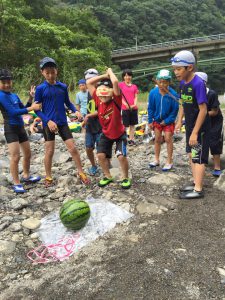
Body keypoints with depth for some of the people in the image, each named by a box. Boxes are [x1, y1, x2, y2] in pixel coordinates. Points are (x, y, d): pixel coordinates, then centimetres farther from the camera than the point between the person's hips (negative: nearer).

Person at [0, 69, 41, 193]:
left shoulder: (14, 96, 10)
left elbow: (24, 109, 17)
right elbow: (13, 112, -22)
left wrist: (31, 98, 3)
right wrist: (31, 108, -22)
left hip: (20, 127, 8)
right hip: (10, 128, -8)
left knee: (28, 154, 15)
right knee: (15, 156, -10)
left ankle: (26, 176, 34)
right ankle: (16, 183, 3)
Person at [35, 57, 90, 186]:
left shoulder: (63, 87, 3)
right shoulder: (40, 88, -6)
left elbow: (68, 103, 13)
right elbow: (37, 109, -5)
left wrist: (76, 111, -6)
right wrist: (48, 121, -16)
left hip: (62, 122, 2)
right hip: (48, 123, -2)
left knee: (73, 148, 1)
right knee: (50, 151, 4)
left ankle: (81, 173, 15)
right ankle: (48, 177, 21)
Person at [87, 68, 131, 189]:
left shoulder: (116, 101, -24)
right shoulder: (98, 101, -14)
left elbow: (115, 82, -40)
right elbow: (88, 82, -12)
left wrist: (110, 72, -21)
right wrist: (104, 75, -12)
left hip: (120, 134, -4)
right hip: (106, 134, 4)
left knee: (121, 156, -14)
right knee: (101, 155, -1)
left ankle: (126, 178, 11)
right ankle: (108, 176, 21)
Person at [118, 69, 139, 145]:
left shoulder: (134, 86, 12)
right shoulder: (120, 84, 2)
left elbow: (136, 97, 9)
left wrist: (134, 104, -10)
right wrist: (125, 104, -16)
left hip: (133, 108, 4)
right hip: (125, 108, -4)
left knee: (132, 125, 8)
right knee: (124, 125, -2)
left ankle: (131, 139, 17)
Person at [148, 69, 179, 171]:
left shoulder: (173, 94, -22)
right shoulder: (153, 92, -16)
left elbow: (175, 110, -12)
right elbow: (150, 108, -5)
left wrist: (167, 121, -13)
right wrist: (150, 121, -3)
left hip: (168, 121, -3)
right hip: (157, 120, 3)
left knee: (168, 139, 0)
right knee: (157, 140, 12)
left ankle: (169, 162, 12)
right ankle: (156, 160, 25)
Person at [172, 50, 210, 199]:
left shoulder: (198, 83, -22)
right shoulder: (183, 83, 3)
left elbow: (203, 110, -23)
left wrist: (195, 132, -23)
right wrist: (179, 120, 9)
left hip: (200, 128, -8)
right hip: (190, 126, 8)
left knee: (199, 157, -2)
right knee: (192, 155, 15)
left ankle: (198, 190, 8)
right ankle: (196, 183, 29)